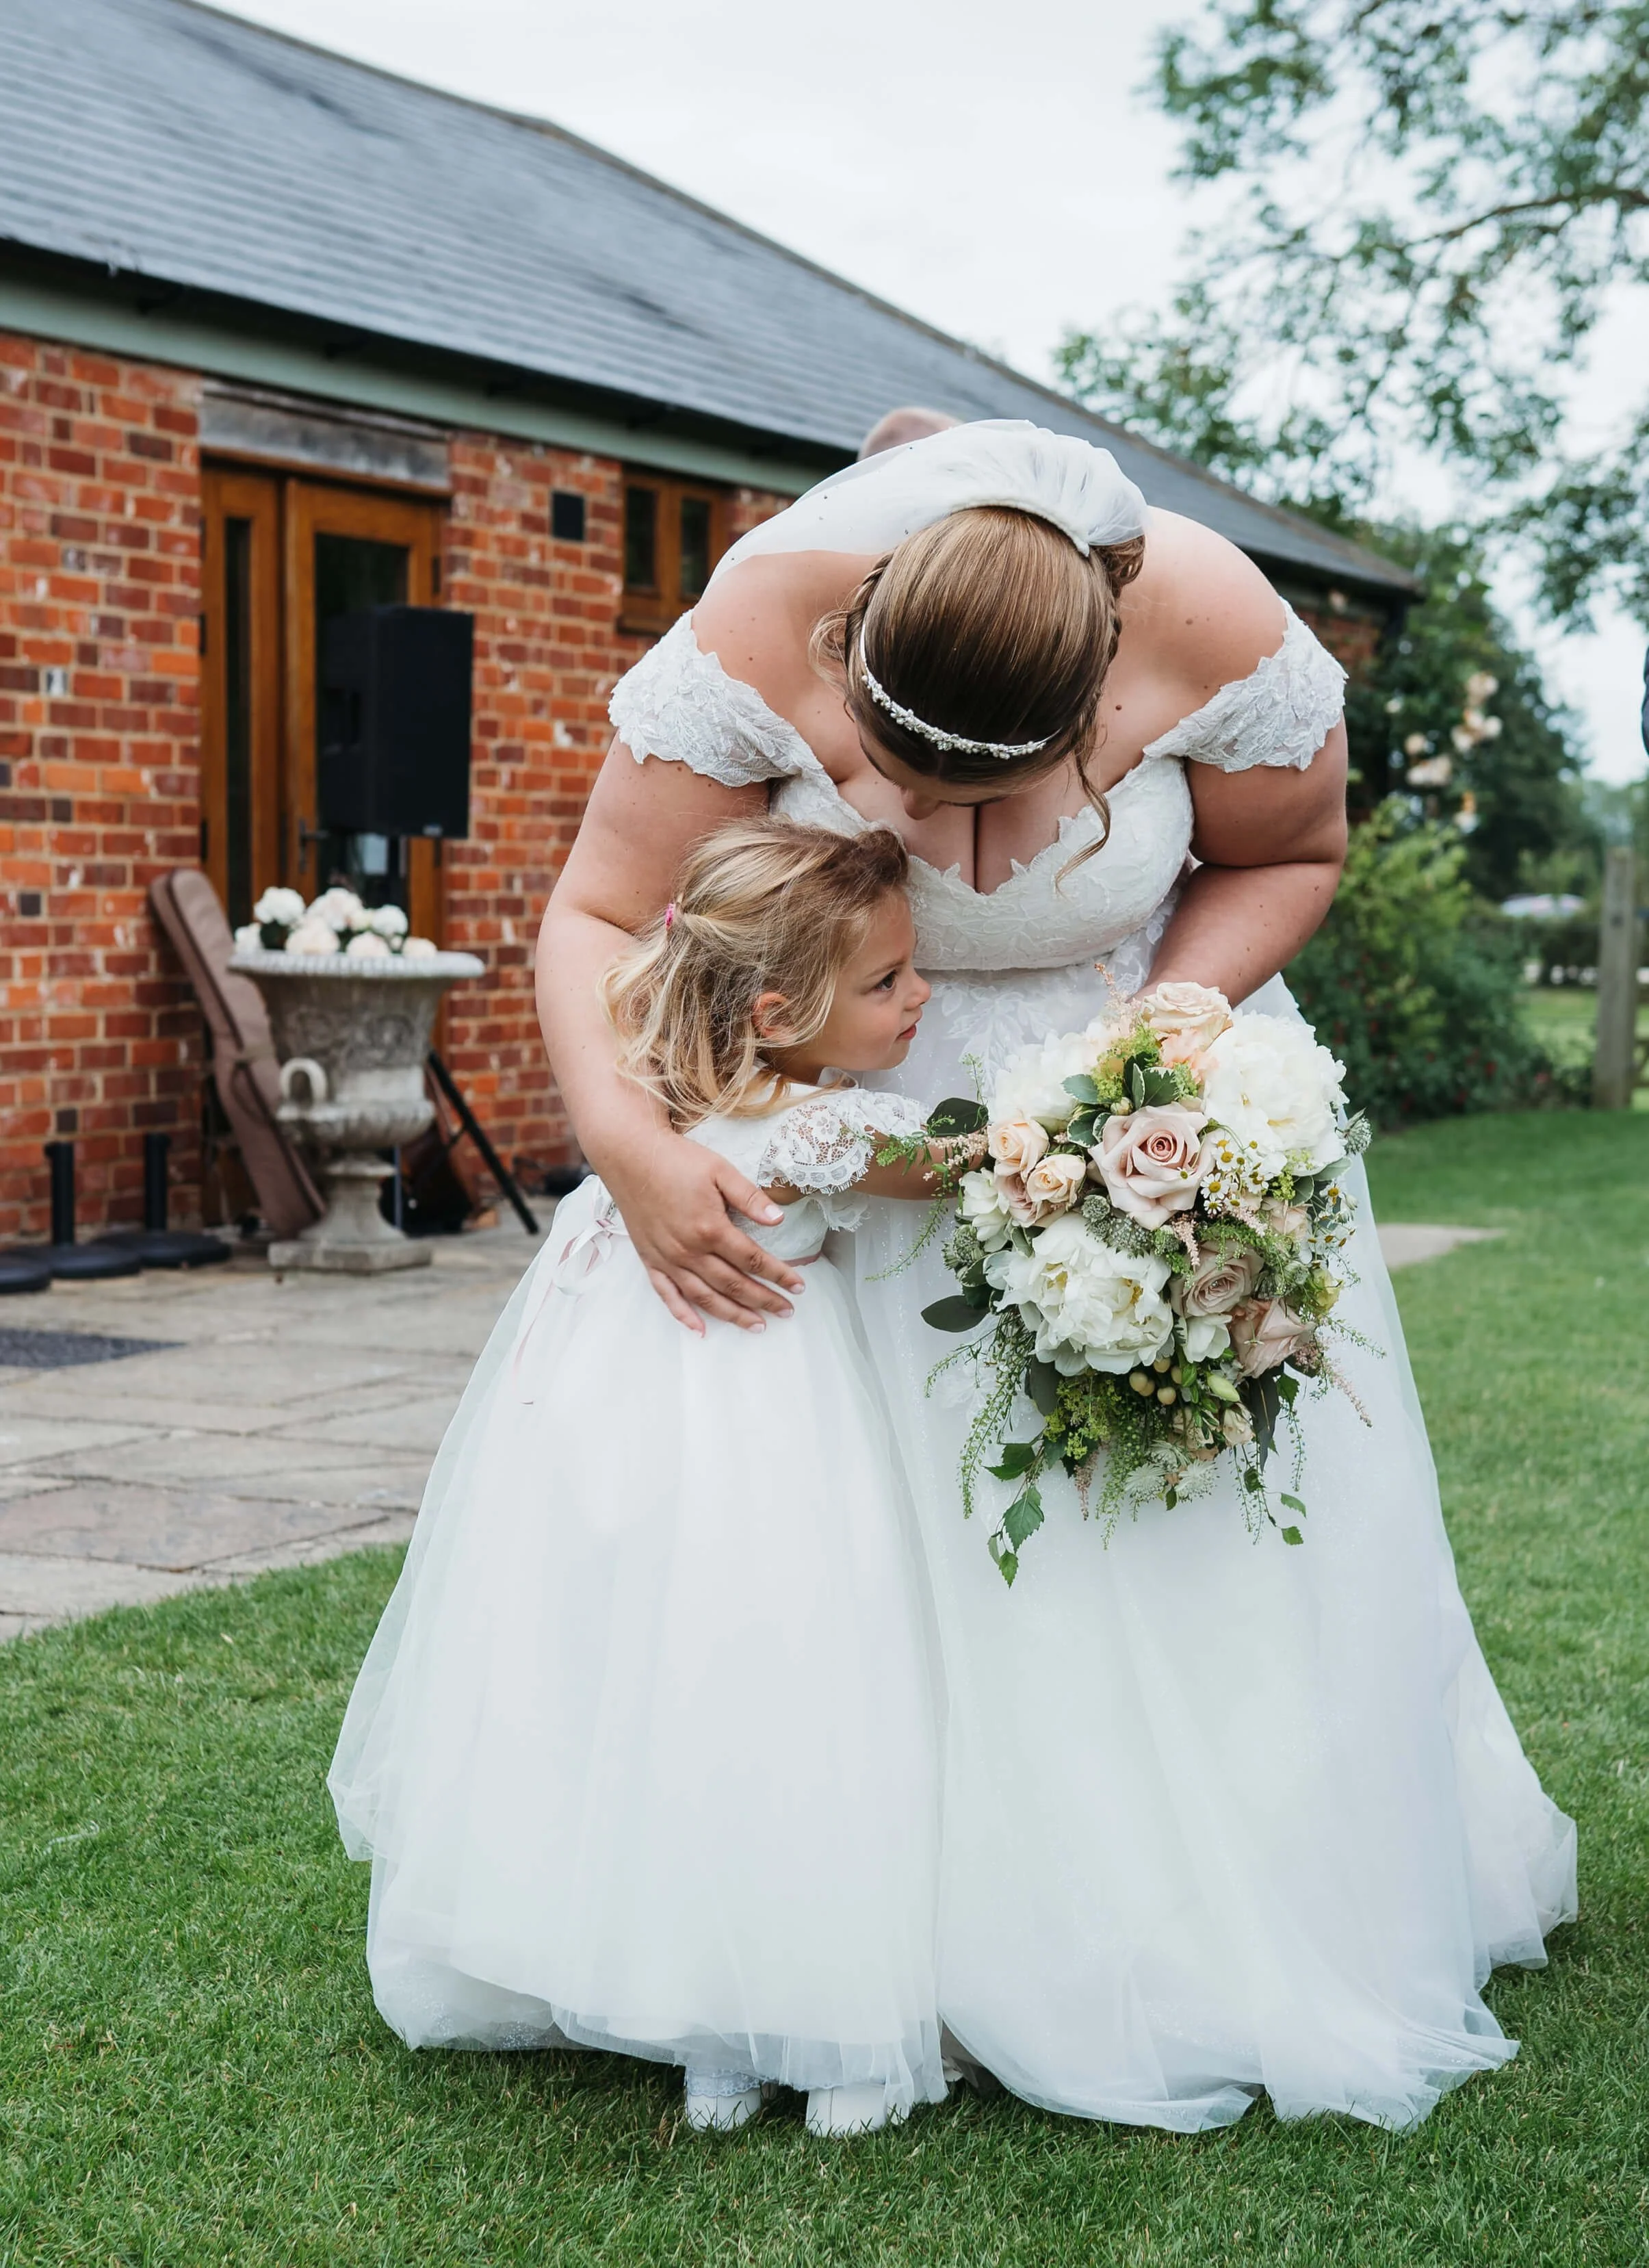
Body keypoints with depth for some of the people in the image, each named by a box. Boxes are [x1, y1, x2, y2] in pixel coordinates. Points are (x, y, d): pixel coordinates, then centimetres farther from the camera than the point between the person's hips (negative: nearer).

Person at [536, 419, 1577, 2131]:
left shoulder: (1214, 639, -28)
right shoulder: (753, 640, -30)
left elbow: (1289, 857, -8)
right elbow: (598, 917, -22)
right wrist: (625, 1141, -39)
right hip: (874, 1105, 0)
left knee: (1210, 1500, -1)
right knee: (932, 1519, -7)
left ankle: (1248, 1942, 17)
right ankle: (1029, 1957, 7)